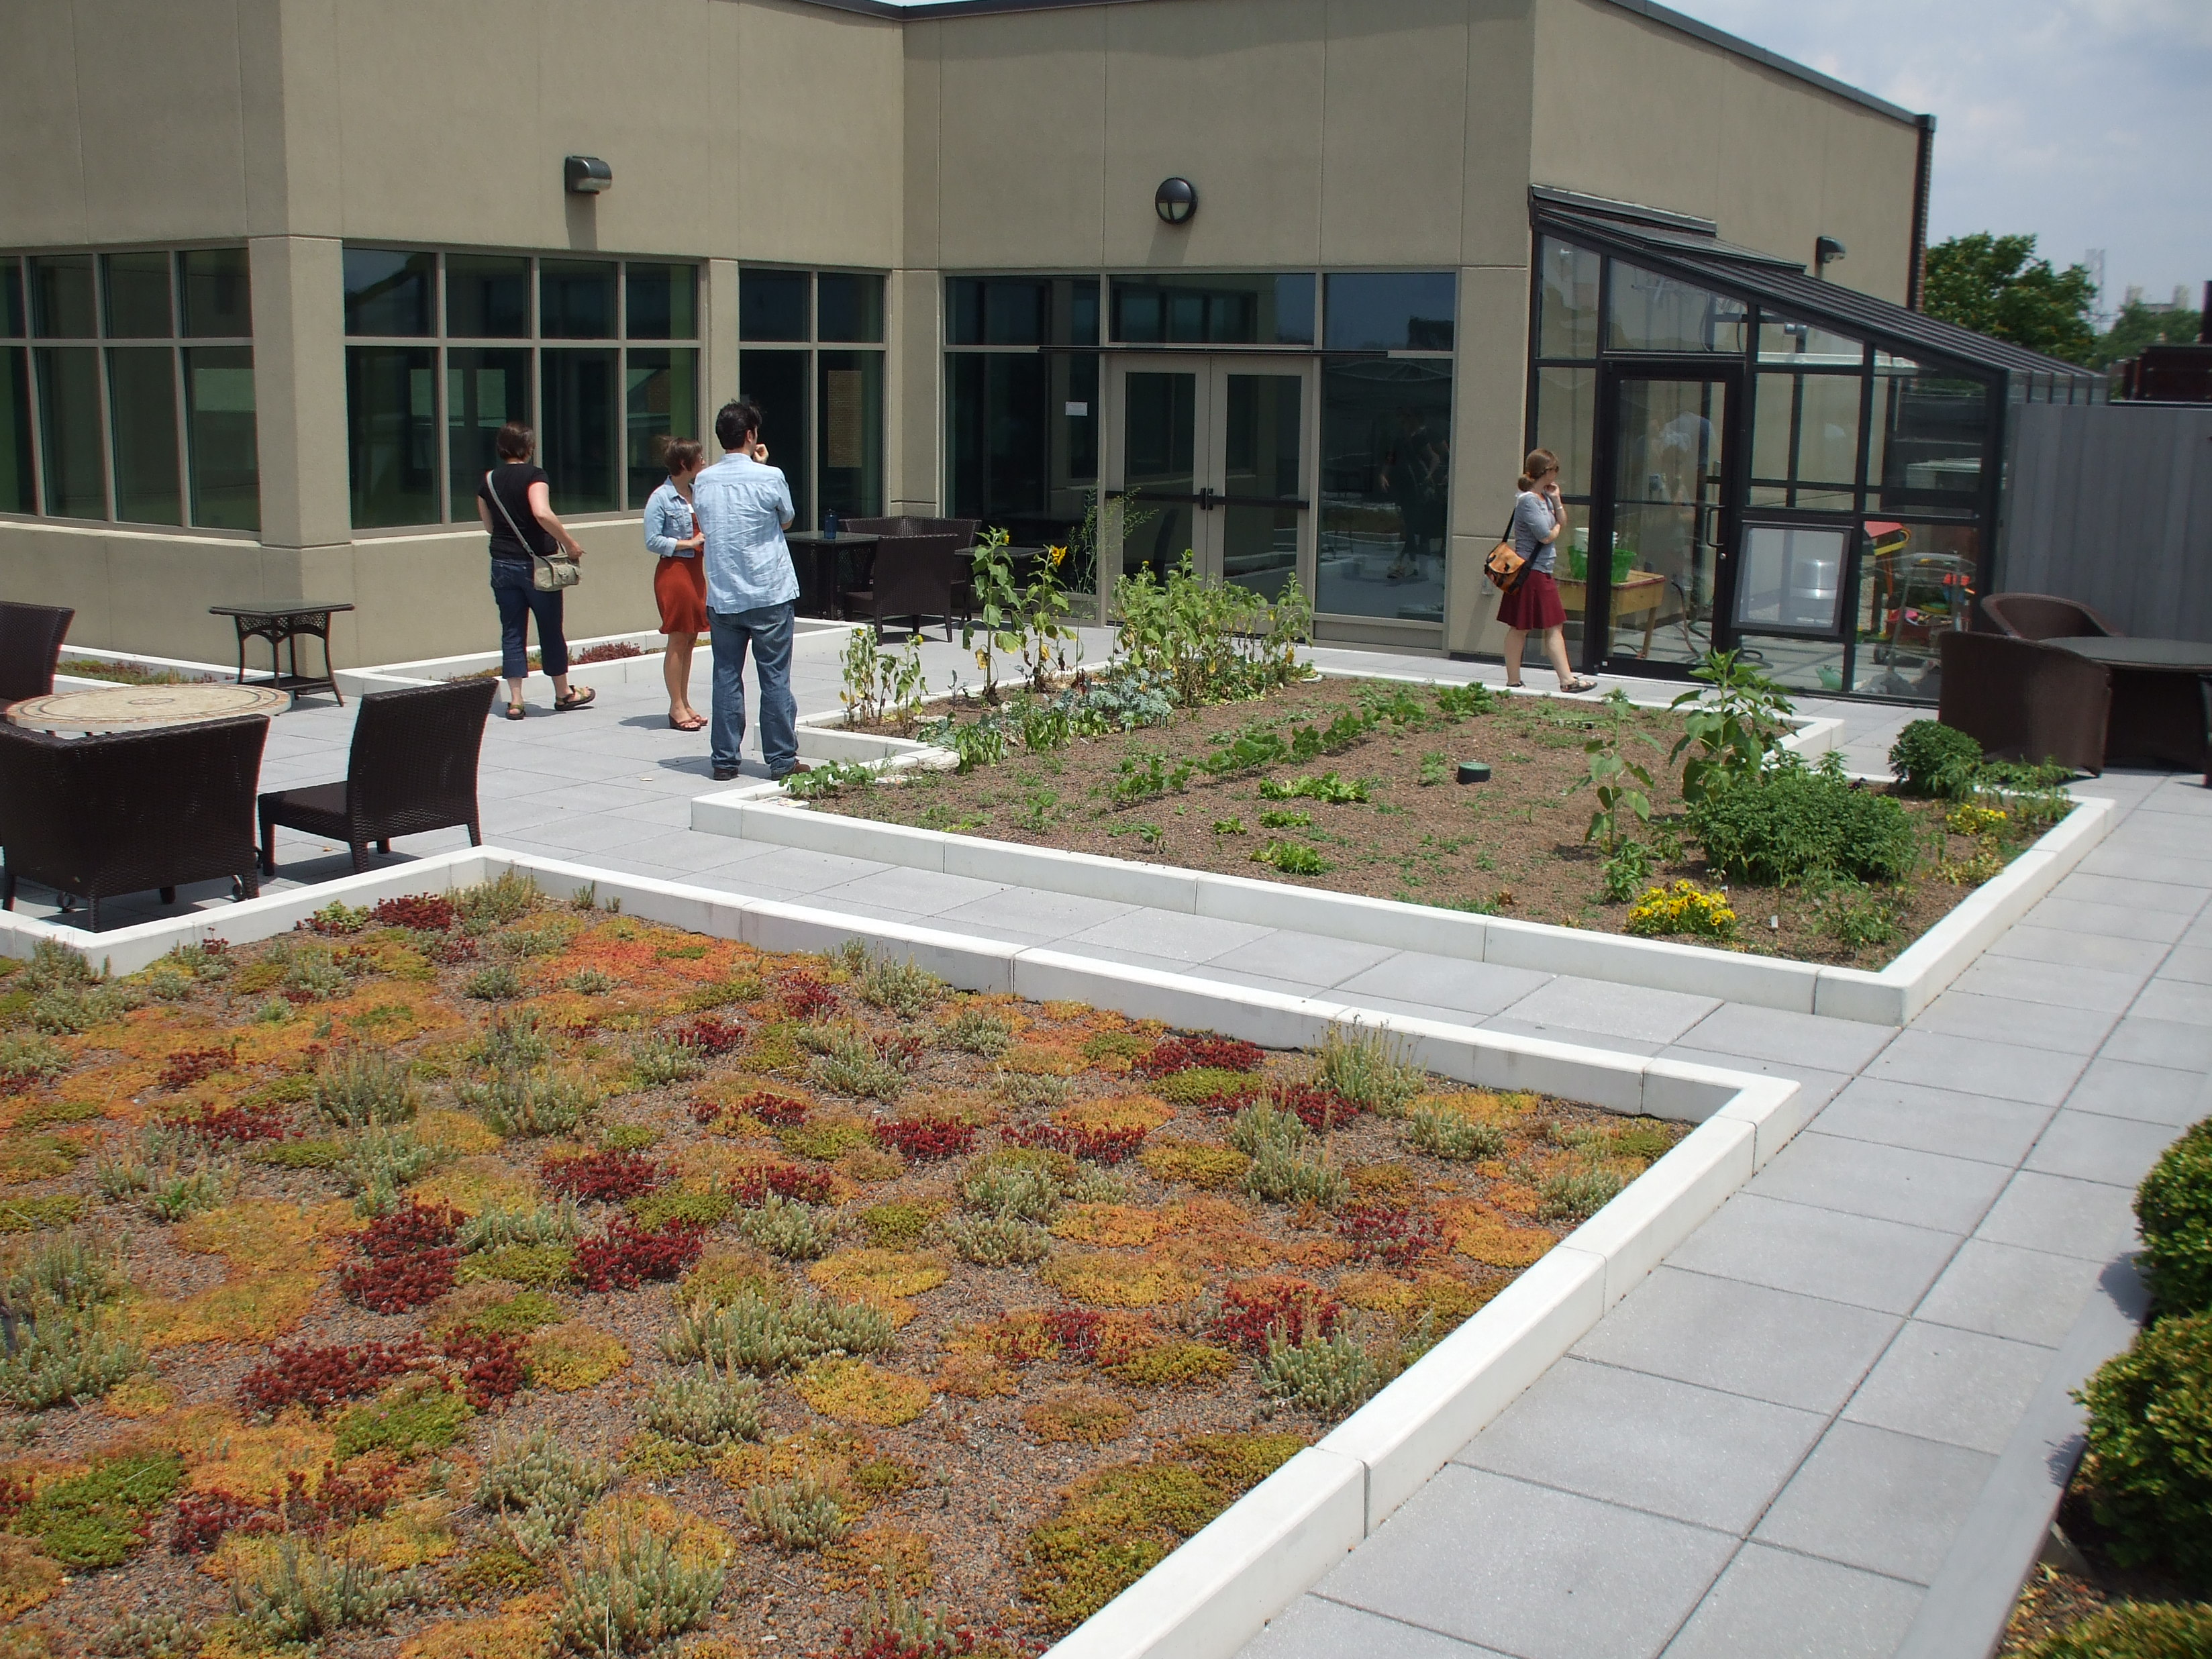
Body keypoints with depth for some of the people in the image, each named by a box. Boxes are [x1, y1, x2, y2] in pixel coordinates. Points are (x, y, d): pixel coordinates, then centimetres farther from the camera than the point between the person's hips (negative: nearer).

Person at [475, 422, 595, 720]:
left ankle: (515, 701, 3)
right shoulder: (534, 475, -10)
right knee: (551, 630, 9)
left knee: (512, 632, 7)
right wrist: (569, 543, -18)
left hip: (502, 564, 4)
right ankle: (563, 694, 21)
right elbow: (543, 514, -26)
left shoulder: (488, 481, 6)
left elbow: (489, 525, 15)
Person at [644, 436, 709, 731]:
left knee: (690, 639, 9)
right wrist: (689, 543, -17)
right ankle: (676, 707, 3)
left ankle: (684, 704, 17)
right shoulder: (661, 498, -11)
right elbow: (652, 541, -14)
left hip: (695, 569, 7)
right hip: (673, 570, -7)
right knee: (678, 640, -4)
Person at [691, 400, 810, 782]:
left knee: (726, 676, 8)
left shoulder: (703, 482, 3)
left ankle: (724, 760, 10)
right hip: (770, 594, -3)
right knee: (775, 679, 3)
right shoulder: (769, 477, -9)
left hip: (721, 597, 3)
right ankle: (782, 760, 7)